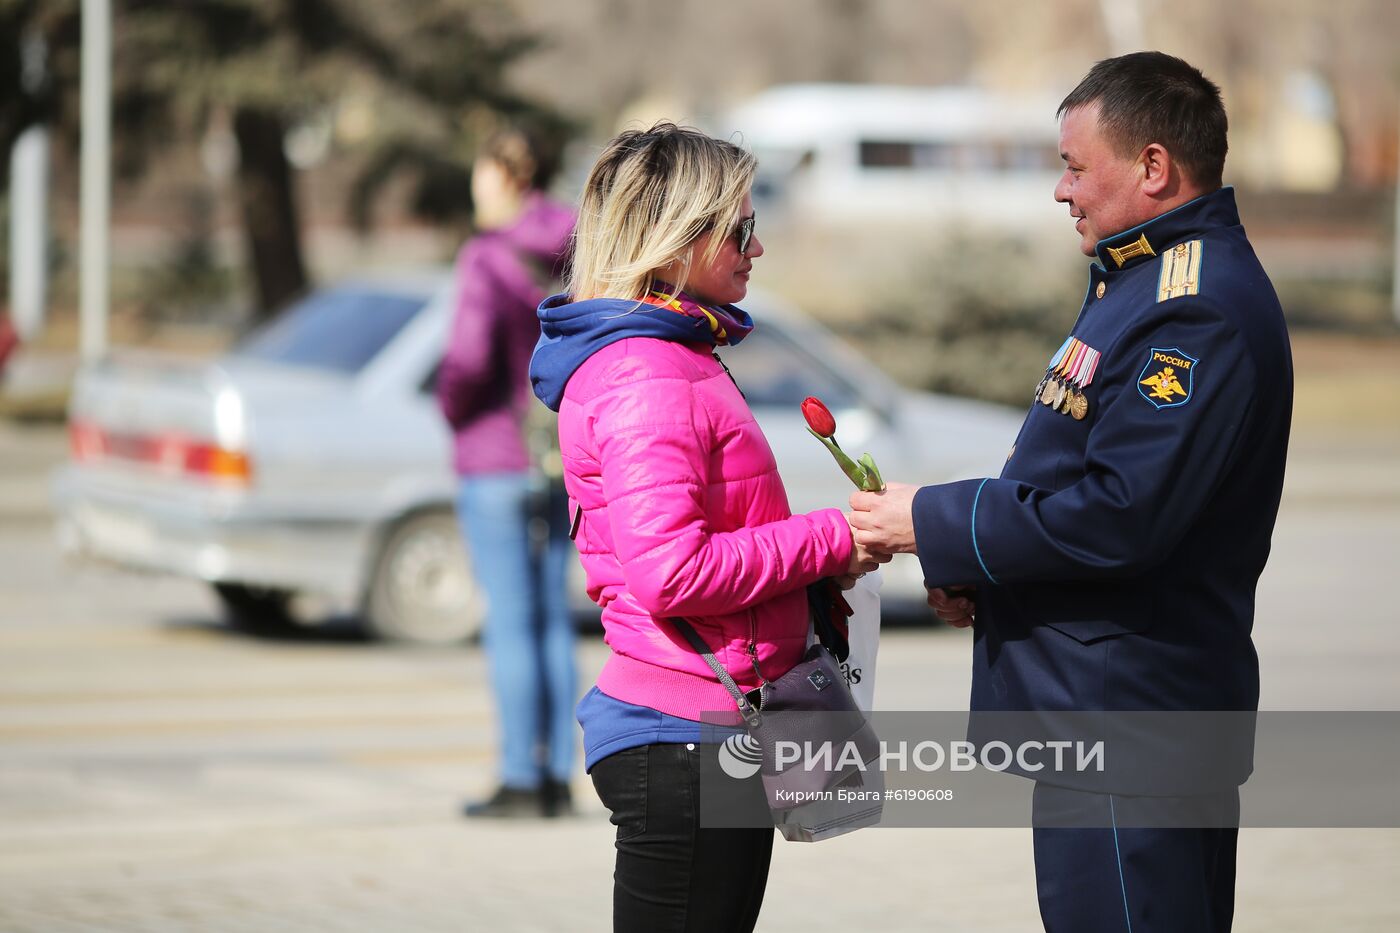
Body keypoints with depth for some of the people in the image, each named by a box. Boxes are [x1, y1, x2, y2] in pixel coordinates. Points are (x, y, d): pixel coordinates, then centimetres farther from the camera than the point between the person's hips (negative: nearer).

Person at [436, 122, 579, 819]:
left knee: (510, 622, -2)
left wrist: (452, 404, -6)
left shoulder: (488, 258, -15)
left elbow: (470, 356, -25)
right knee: (551, 617, 11)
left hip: (496, 454, -6)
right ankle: (557, 775, 13)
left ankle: (522, 781, 0)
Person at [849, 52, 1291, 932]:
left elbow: (1118, 515, -26)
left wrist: (936, 526, -16)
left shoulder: (1198, 314, -19)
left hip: (1129, 720, -11)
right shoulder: (1147, 279, 17)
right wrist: (976, 572, 6)